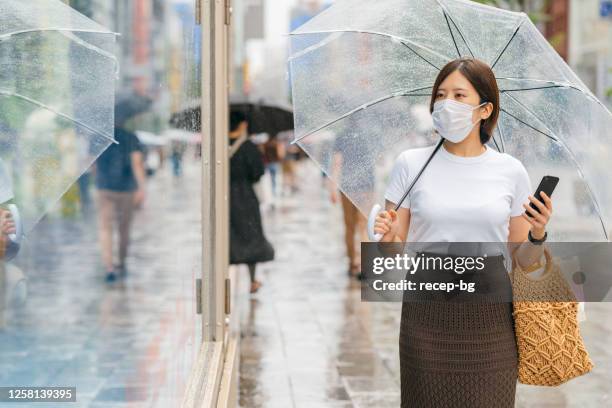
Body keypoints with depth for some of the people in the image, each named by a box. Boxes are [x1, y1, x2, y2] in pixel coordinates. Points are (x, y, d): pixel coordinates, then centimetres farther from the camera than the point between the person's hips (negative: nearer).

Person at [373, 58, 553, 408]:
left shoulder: (511, 171, 3)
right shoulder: (411, 163, 1)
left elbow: (523, 258, 8)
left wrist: (538, 235, -11)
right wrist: (388, 237, -18)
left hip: (491, 317, 1)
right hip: (428, 313, 0)